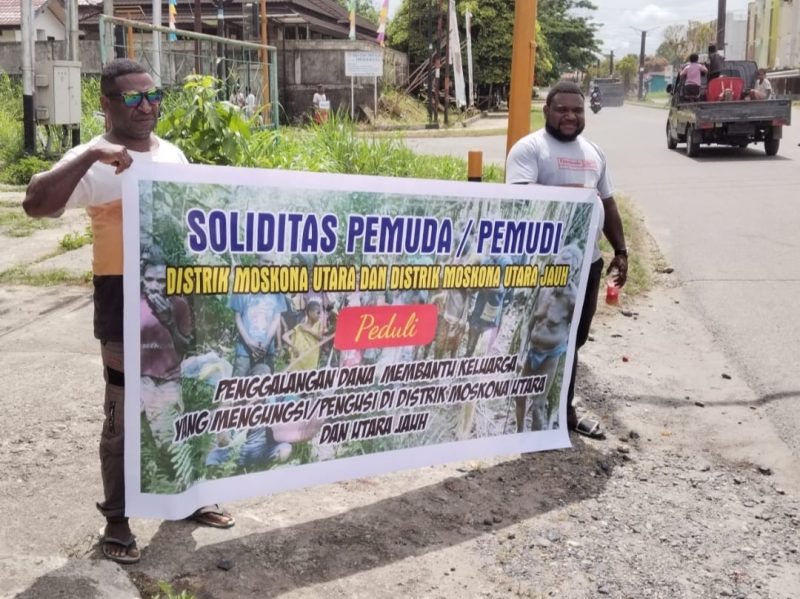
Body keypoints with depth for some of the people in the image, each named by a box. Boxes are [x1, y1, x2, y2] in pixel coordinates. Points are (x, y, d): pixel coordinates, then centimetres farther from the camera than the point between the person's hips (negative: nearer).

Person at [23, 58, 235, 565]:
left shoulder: (173, 154, 9)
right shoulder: (93, 162, -12)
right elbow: (36, 204, -27)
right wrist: (92, 155, -36)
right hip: (124, 296, -6)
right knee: (124, 413, 2)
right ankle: (117, 519, 18)